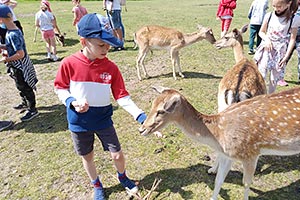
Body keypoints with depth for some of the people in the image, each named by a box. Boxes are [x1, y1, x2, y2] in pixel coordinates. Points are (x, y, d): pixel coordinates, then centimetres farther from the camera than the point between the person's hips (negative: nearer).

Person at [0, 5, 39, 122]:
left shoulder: (13, 34, -27)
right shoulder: (12, 30, 2)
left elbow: (20, 54, -29)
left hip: (20, 67, -9)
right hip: (18, 66, 9)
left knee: (25, 88, 5)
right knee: (21, 87, 25)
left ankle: (33, 110, 20)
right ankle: (25, 103, 44)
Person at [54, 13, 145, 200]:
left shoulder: (111, 67, -14)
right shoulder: (69, 63, -17)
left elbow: (122, 96, -12)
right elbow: (60, 88, -3)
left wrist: (140, 115, -22)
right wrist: (72, 102, -22)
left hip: (104, 119, 1)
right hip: (79, 122, 0)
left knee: (117, 155, 7)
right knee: (87, 157, 17)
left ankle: (123, 177, 42)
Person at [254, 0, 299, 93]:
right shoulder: (269, 16, -3)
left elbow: (292, 39, -5)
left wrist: (286, 56, -10)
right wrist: (266, 39, -12)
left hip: (280, 53, -1)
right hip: (266, 49, 1)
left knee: (274, 78, 7)